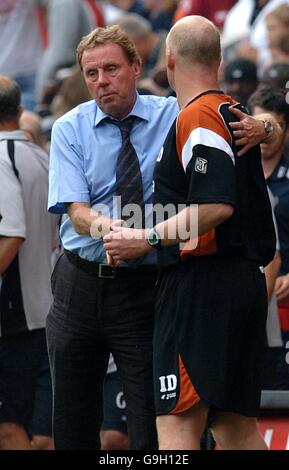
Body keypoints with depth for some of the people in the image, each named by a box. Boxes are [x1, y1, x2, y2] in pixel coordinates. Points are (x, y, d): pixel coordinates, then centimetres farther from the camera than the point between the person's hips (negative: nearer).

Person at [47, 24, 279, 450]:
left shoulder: (174, 115, -2)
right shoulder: (70, 129, -1)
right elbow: (77, 213, -12)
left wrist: (258, 128, -27)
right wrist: (103, 225, -35)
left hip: (145, 287, -2)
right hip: (81, 283, 2)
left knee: (152, 428, -7)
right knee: (72, 424, 10)